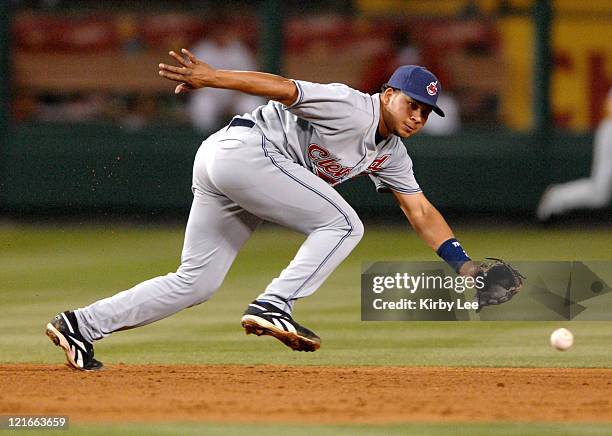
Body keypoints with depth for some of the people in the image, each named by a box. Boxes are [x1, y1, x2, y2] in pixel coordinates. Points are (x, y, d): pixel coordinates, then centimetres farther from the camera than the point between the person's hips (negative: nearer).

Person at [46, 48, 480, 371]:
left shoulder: (390, 153, 17)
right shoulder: (354, 109, -12)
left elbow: (421, 211, 18)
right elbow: (283, 87, -20)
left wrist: (464, 265, 10)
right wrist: (211, 77, -30)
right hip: (241, 150, -10)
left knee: (195, 283, 7)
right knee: (342, 224, -11)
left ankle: (82, 325, 5)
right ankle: (272, 307, -20)